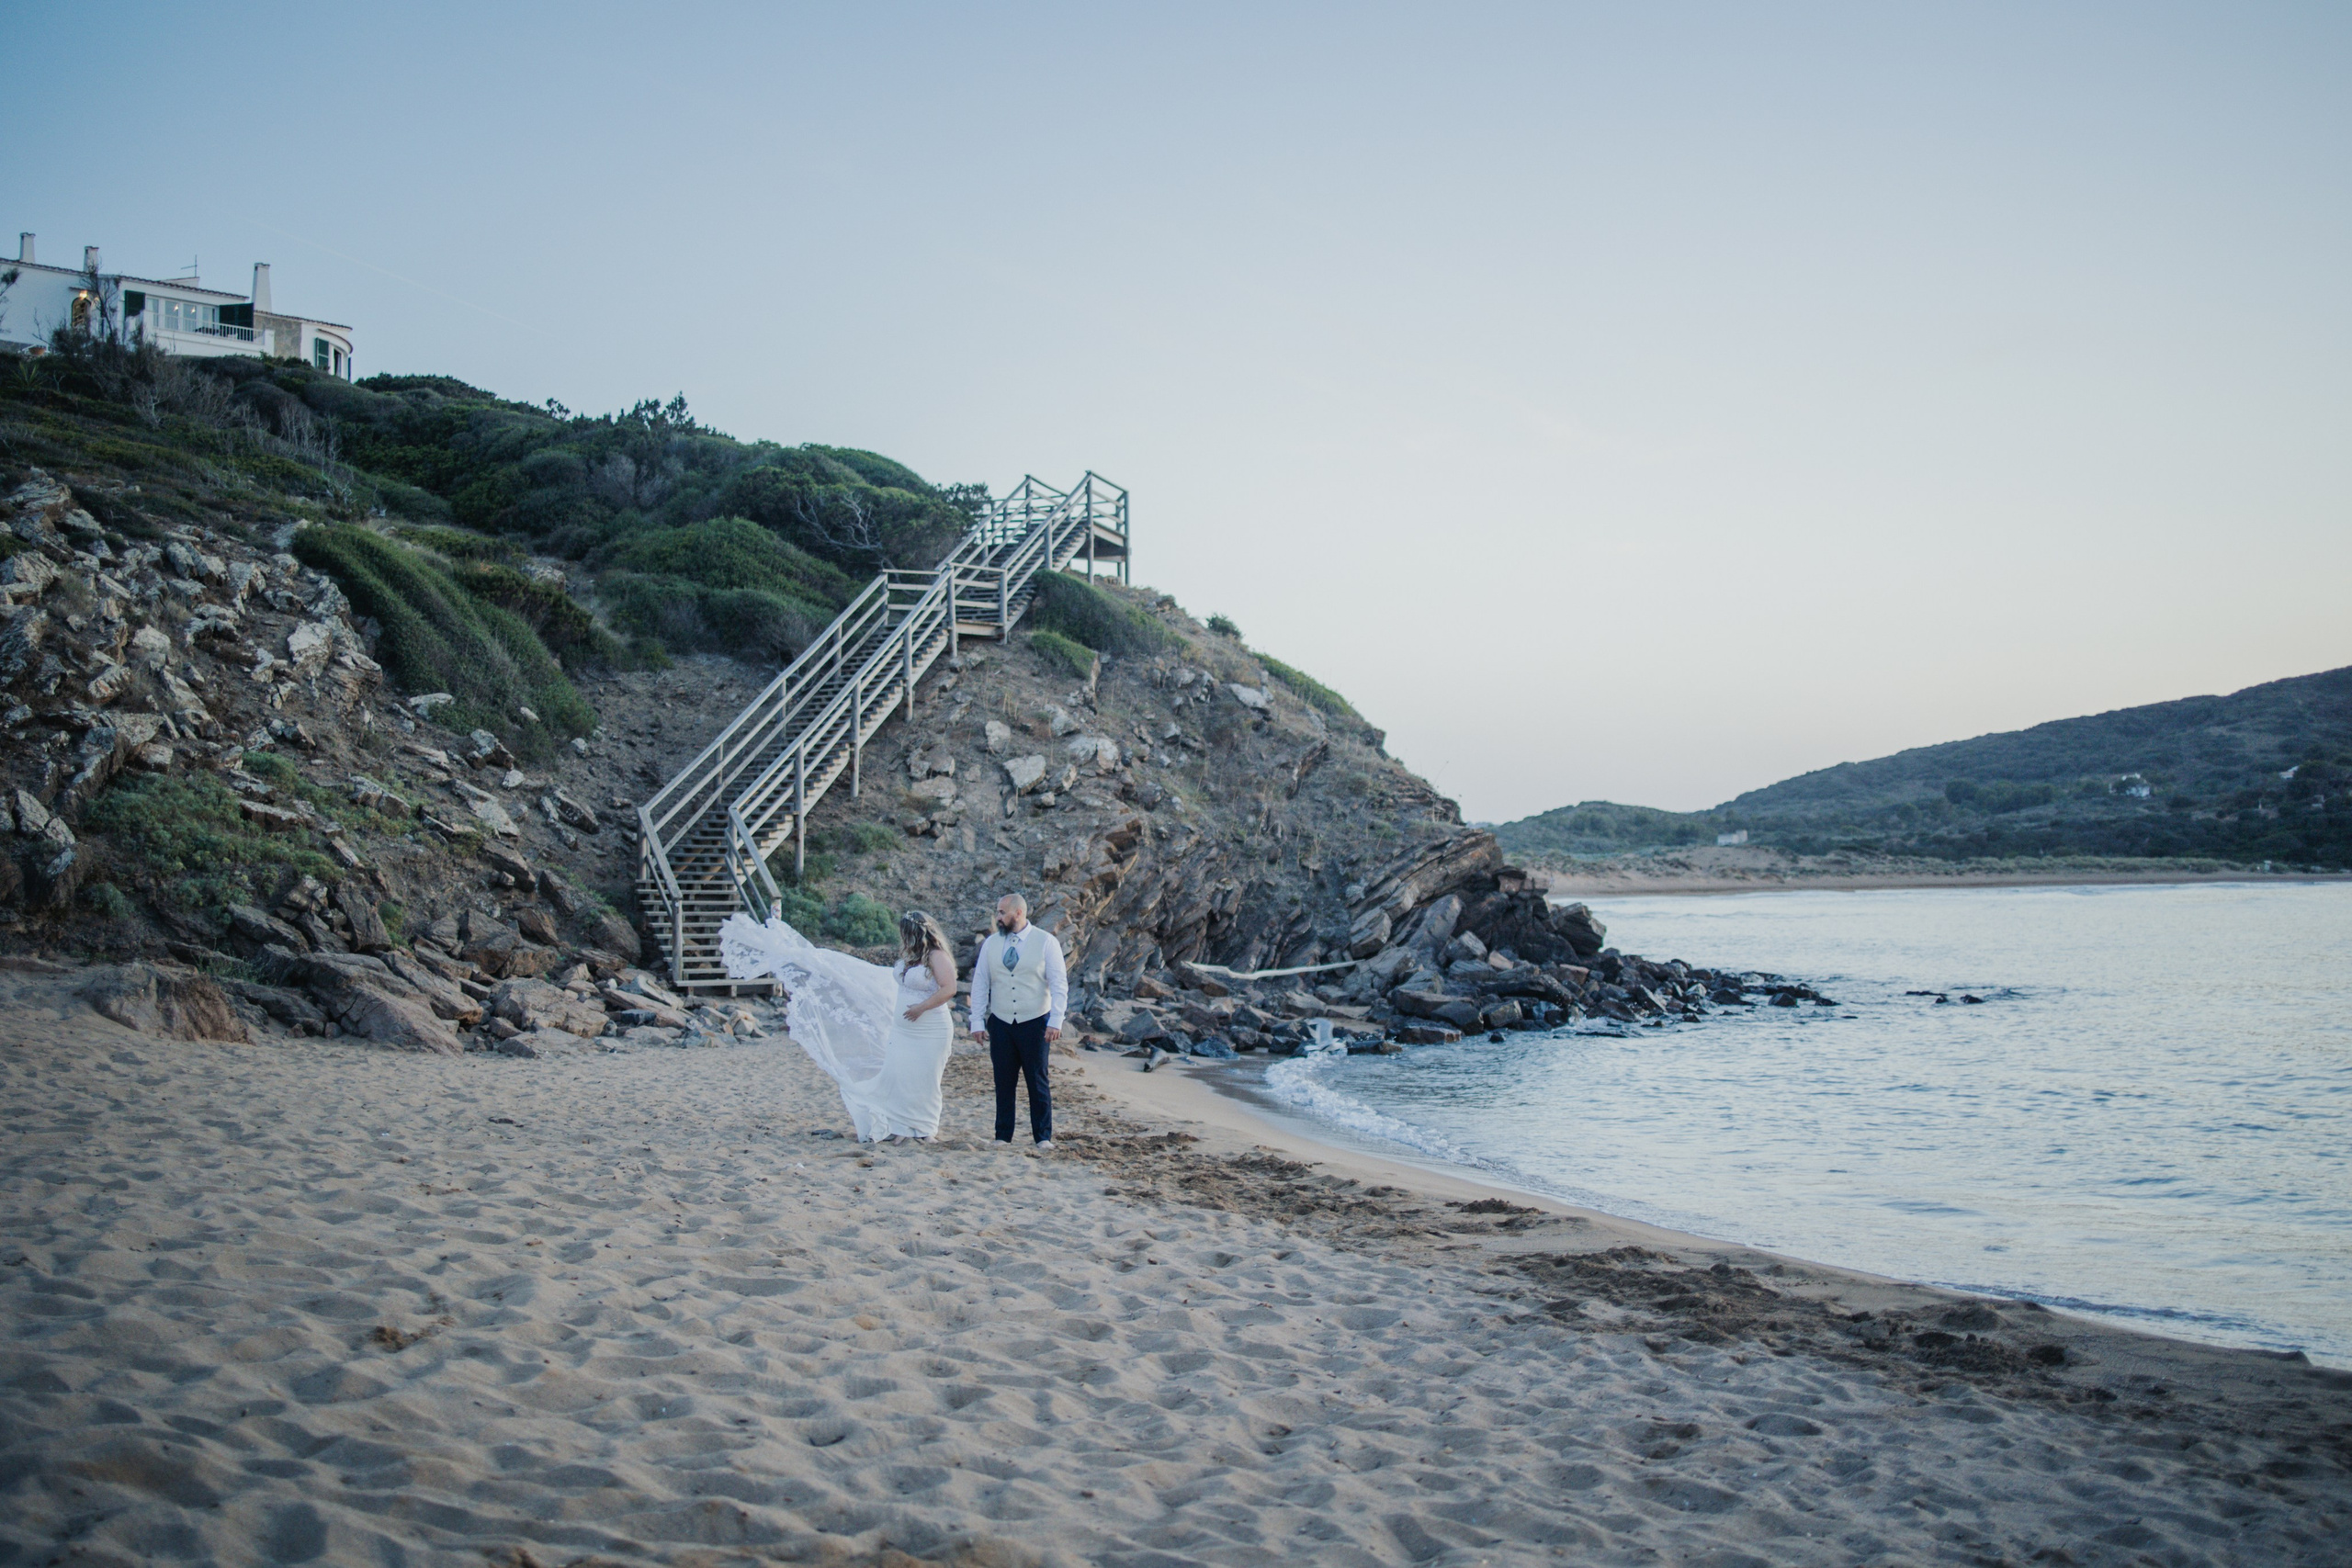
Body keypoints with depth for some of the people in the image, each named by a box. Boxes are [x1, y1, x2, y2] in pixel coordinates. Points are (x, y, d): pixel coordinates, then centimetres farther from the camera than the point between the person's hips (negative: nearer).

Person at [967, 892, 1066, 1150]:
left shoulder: (1046, 942, -3)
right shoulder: (991, 944, 6)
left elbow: (1059, 984, -5)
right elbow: (980, 985, 8)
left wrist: (1055, 1021, -13)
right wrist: (977, 1022, 2)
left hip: (1035, 1023, -3)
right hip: (1001, 1023, 3)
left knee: (1038, 1082, 2)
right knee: (1004, 1083, 5)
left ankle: (1043, 1137, 10)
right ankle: (1003, 1136, 13)